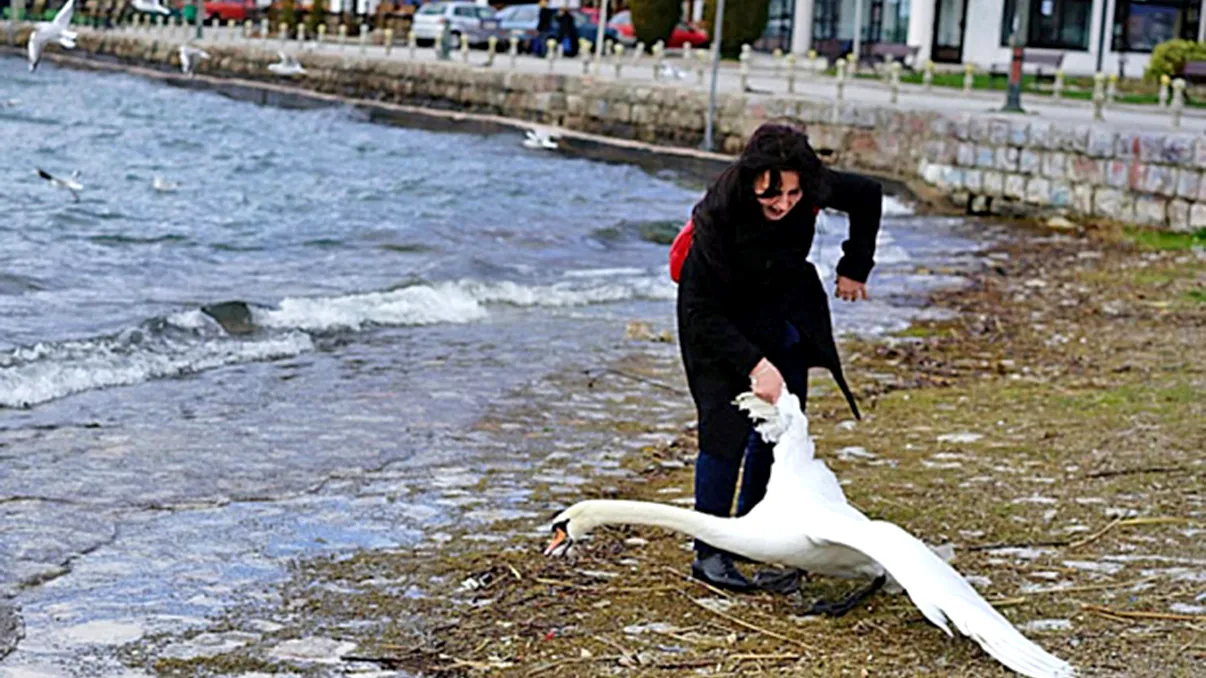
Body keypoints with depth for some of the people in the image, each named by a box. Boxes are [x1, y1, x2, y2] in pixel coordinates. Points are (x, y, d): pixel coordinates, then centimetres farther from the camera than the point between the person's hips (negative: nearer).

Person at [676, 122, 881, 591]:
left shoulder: (811, 192, -25)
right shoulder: (719, 212, -36)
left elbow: (868, 196, -2)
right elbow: (704, 312, -30)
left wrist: (855, 268, 2)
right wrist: (753, 364, -35)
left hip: (784, 303, 5)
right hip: (720, 318, -5)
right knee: (726, 425, -14)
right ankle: (709, 554, -7)